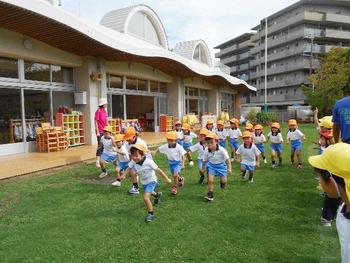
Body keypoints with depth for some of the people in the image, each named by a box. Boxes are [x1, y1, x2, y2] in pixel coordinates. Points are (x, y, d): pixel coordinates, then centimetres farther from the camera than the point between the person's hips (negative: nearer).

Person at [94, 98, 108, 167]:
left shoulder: (105, 111, 11)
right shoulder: (98, 111, -13)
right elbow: (96, 122, -14)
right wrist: (97, 132, -17)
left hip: (105, 131, 8)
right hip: (100, 132, -8)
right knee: (100, 146, -5)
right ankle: (97, 162, -1)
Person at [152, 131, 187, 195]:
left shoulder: (178, 147, -25)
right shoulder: (165, 146, -15)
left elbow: (183, 155, -19)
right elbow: (159, 149, 0)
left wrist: (183, 164, -20)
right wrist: (155, 152, -20)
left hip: (178, 162, -5)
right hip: (171, 162, 5)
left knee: (175, 175, -21)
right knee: (174, 175, 20)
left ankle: (174, 187, 2)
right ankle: (181, 179, 56)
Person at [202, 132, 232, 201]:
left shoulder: (221, 150, -27)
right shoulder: (206, 150, -19)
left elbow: (227, 159, -20)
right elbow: (204, 160, -2)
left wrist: (229, 168, -26)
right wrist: (203, 168, 9)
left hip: (221, 165, -1)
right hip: (212, 165, 1)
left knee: (224, 181, 2)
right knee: (210, 180, -10)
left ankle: (222, 182, 40)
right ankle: (210, 195, 3)